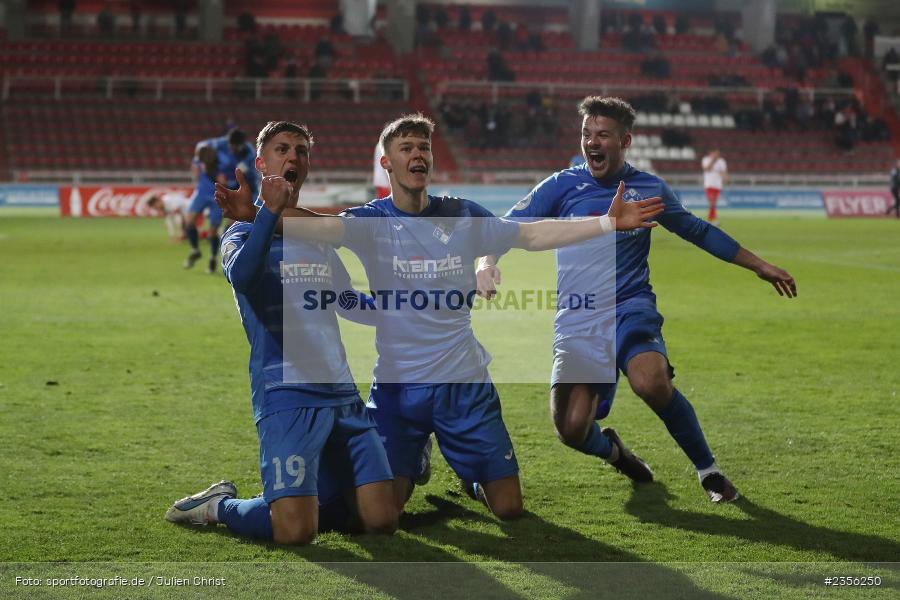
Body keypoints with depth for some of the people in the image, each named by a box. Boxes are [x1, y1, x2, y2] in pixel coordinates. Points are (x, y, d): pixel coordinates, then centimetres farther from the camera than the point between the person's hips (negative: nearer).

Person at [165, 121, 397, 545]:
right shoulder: (244, 232, 2)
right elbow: (241, 276, -22)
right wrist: (270, 212, -30)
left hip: (343, 394, 6)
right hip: (286, 395, -6)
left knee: (382, 520, -3)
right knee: (295, 531, -20)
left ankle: (315, 490, 25)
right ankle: (218, 506, 10)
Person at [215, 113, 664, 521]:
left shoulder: (463, 216, 2)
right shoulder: (371, 221, -8)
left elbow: (534, 236, 6)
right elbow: (318, 226, -25)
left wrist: (608, 222, 0)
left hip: (466, 385, 2)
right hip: (396, 387, -2)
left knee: (509, 508, 2)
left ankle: (472, 478, 37)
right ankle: (415, 463, 31)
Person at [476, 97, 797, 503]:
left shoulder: (650, 189, 8)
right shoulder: (561, 186, 3)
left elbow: (700, 232, 23)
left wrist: (759, 266, 25)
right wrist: (487, 261, -24)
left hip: (631, 306, -1)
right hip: (577, 319, 1)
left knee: (652, 383, -33)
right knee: (572, 430, -13)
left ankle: (708, 471, -10)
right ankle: (611, 451, 26)